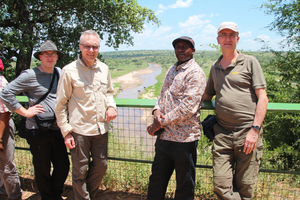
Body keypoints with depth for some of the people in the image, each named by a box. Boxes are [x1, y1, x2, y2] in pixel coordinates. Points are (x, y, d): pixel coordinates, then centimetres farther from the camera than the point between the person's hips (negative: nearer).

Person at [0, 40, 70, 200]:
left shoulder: (60, 73, 10)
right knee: (43, 170, 9)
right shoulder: (30, 75, -9)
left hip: (57, 130, 5)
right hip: (38, 131, -5)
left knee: (63, 166, 10)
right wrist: (26, 112, -11)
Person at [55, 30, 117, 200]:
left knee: (101, 165, 16)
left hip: (101, 127, 5)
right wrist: (66, 131, -7)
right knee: (80, 171, 8)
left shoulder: (104, 69, 5)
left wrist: (112, 106, -1)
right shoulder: (69, 71, -7)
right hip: (79, 129, -4)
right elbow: (61, 104, -3)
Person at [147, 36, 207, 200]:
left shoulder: (195, 73, -12)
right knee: (156, 179, 20)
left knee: (184, 186, 11)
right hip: (164, 136, 8)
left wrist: (160, 123, -17)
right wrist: (157, 110, -4)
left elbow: (187, 107, -21)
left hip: (184, 138, -7)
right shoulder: (171, 70, 14)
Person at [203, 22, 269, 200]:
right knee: (220, 186, -1)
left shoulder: (250, 62, 4)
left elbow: (263, 98, -3)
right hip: (222, 133, 4)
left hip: (248, 132, -3)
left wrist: (255, 130, -12)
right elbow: (207, 96, 28)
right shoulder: (215, 67, 17)